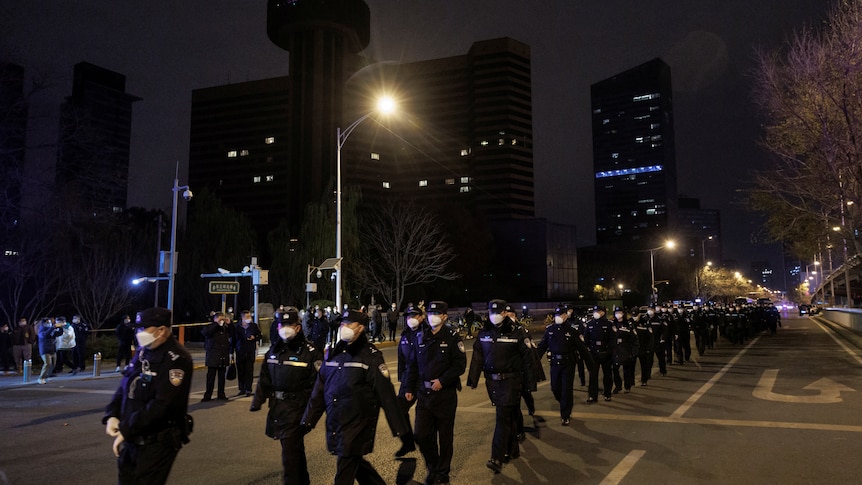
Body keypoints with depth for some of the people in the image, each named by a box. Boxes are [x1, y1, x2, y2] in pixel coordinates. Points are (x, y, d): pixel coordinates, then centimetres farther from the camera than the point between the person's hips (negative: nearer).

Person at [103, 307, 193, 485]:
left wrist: (126, 430, -20)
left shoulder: (177, 359, -21)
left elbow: (161, 405, -25)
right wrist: (111, 416, -4)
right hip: (132, 438, 8)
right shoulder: (142, 351, 6)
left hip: (157, 442, -8)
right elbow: (125, 387, 12)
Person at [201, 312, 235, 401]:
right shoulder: (211, 327, -4)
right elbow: (205, 332, -23)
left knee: (222, 376, 10)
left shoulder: (226, 328, 10)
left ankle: (221, 395, 18)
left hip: (223, 356, 4)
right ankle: (208, 396, 6)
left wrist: (229, 324, 1)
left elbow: (232, 335, 9)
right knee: (211, 376, -1)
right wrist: (216, 323, -19)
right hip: (213, 356, -4)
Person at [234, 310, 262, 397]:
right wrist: (233, 349, 1)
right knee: (240, 371, 6)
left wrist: (254, 337, -8)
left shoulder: (254, 326, 4)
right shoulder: (237, 327, 2)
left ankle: (248, 389, 4)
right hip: (240, 352, 0)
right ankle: (242, 389, 17)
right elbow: (234, 339, 6)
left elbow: (259, 336, 12)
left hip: (251, 351, 0)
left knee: (249, 371, -1)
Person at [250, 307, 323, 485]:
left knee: (290, 450, -5)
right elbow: (264, 378, 13)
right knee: (295, 447, 22)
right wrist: (257, 401, 8)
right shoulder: (274, 349, 7)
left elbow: (317, 384, -16)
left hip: (296, 408, -7)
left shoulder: (310, 352, -14)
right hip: (277, 406, 7)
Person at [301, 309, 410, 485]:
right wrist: (307, 422, 8)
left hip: (358, 425, -6)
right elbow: (319, 390, 10)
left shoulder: (371, 356, -12)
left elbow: (386, 395, -13)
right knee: (355, 463, 18)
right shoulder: (334, 353, 7)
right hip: (334, 425, 6)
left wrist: (401, 430, -12)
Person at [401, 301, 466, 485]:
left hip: (445, 394, -4)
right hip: (424, 393, 4)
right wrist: (409, 388, 8)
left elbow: (460, 365, -11)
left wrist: (442, 381, -19)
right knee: (421, 434, 3)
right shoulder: (421, 336, 6)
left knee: (445, 435, 9)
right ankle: (432, 468, 28)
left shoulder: (452, 337, -7)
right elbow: (413, 365, 12)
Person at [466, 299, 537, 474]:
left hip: (510, 381, -5)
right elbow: (477, 358, 7)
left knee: (503, 417, -8)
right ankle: (513, 449, 33)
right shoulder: (484, 333, 5)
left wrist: (529, 383, -6)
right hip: (492, 380, 5)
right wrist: (473, 379, 2)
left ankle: (497, 458, -7)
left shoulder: (516, 332, -9)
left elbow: (527, 359, -6)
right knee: (508, 416, 17)